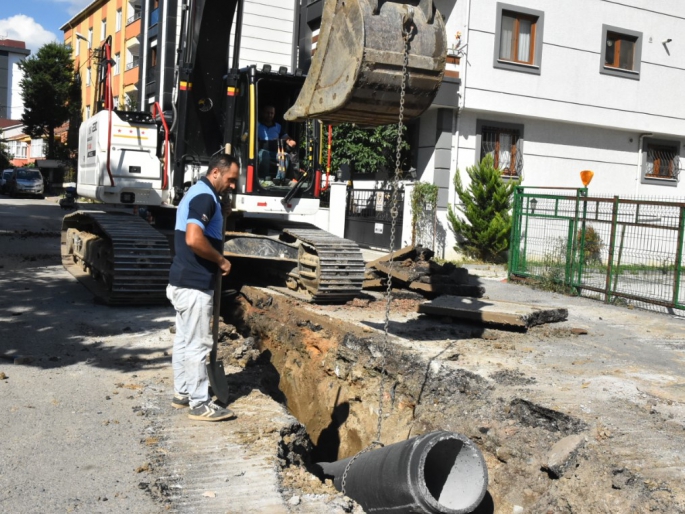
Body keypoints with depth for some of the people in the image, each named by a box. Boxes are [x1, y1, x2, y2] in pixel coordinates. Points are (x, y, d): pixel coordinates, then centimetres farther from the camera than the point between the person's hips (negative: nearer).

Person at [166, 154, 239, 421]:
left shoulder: (197, 193, 16)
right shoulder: (205, 197, -17)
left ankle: (182, 393, 27)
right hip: (194, 285, -11)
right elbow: (194, 239, -29)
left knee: (184, 339, 17)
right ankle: (200, 404, 3)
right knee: (197, 344, -4)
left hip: (182, 281, 11)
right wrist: (221, 260, -17)